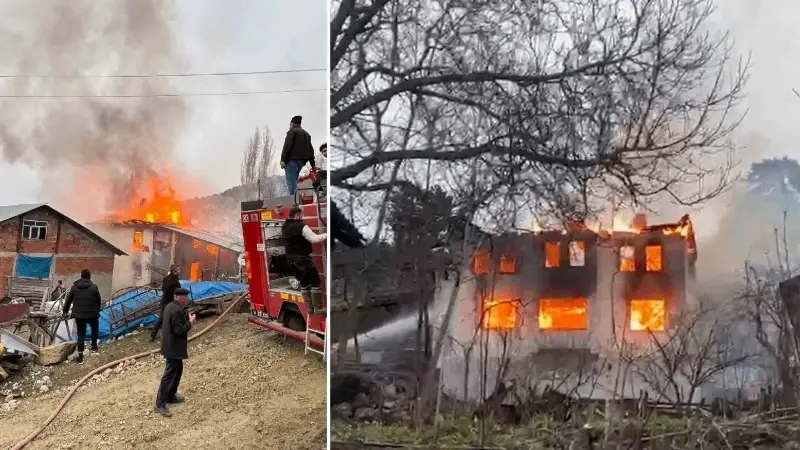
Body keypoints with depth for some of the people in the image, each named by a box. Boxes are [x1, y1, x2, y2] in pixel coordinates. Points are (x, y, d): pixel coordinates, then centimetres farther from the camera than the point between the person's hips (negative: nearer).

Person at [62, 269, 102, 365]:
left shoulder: (74, 287, 2)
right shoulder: (94, 287, -5)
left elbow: (68, 300, 7)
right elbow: (99, 301, 3)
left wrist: (65, 311, 20)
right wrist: (97, 310, 21)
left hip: (79, 314, 2)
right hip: (92, 313, -2)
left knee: (81, 333, 5)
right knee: (95, 329, 26)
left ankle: (80, 357, 2)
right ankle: (94, 348, 28)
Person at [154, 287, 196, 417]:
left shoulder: (170, 306, 8)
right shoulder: (177, 310, -24)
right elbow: (179, 330, -26)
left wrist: (187, 319, 8)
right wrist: (190, 322, -15)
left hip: (171, 346, 11)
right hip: (174, 348, -11)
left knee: (178, 370, 22)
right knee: (169, 374, -5)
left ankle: (171, 396, 33)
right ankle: (160, 404, -1)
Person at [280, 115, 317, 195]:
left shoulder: (292, 131, -1)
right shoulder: (306, 134, 22)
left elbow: (287, 146, -12)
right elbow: (311, 149, 19)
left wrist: (283, 160, -17)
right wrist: (313, 164, 20)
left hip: (292, 160, -8)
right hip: (302, 161, 8)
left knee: (291, 182, -13)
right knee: (293, 181, 16)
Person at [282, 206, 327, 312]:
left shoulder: (284, 227, 9)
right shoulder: (301, 226, -18)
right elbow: (314, 239, -25)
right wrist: (326, 235, -14)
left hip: (290, 259, 8)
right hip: (302, 258, -8)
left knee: (304, 282, 18)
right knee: (315, 282, 1)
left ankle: (309, 308, 18)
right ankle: (318, 308, -2)